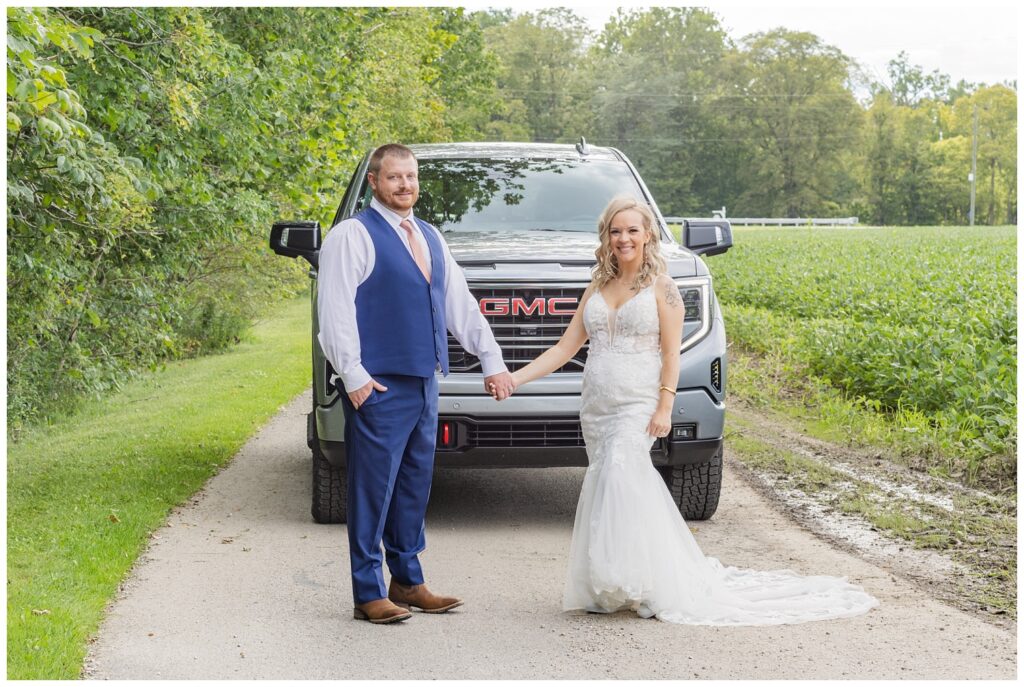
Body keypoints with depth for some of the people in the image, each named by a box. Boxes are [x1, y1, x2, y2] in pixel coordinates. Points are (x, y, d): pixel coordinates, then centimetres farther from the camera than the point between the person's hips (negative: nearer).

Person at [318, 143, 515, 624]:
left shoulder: (429, 237, 17)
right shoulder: (353, 235, -6)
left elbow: (460, 303, 21)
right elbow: (335, 309, -12)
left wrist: (491, 360, 16)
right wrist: (353, 376, -17)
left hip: (424, 382, 7)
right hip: (379, 387, -7)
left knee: (414, 485, 13)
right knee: (374, 489, -4)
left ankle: (407, 581, 23)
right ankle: (368, 594, 2)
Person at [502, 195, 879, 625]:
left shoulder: (661, 288, -1)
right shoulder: (598, 287, 13)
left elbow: (671, 353, -4)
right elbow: (567, 347, 10)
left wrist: (664, 408, -13)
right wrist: (515, 378, 1)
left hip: (636, 408, -5)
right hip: (595, 408, 5)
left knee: (620, 474, -21)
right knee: (610, 486, 4)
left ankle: (643, 583, -14)